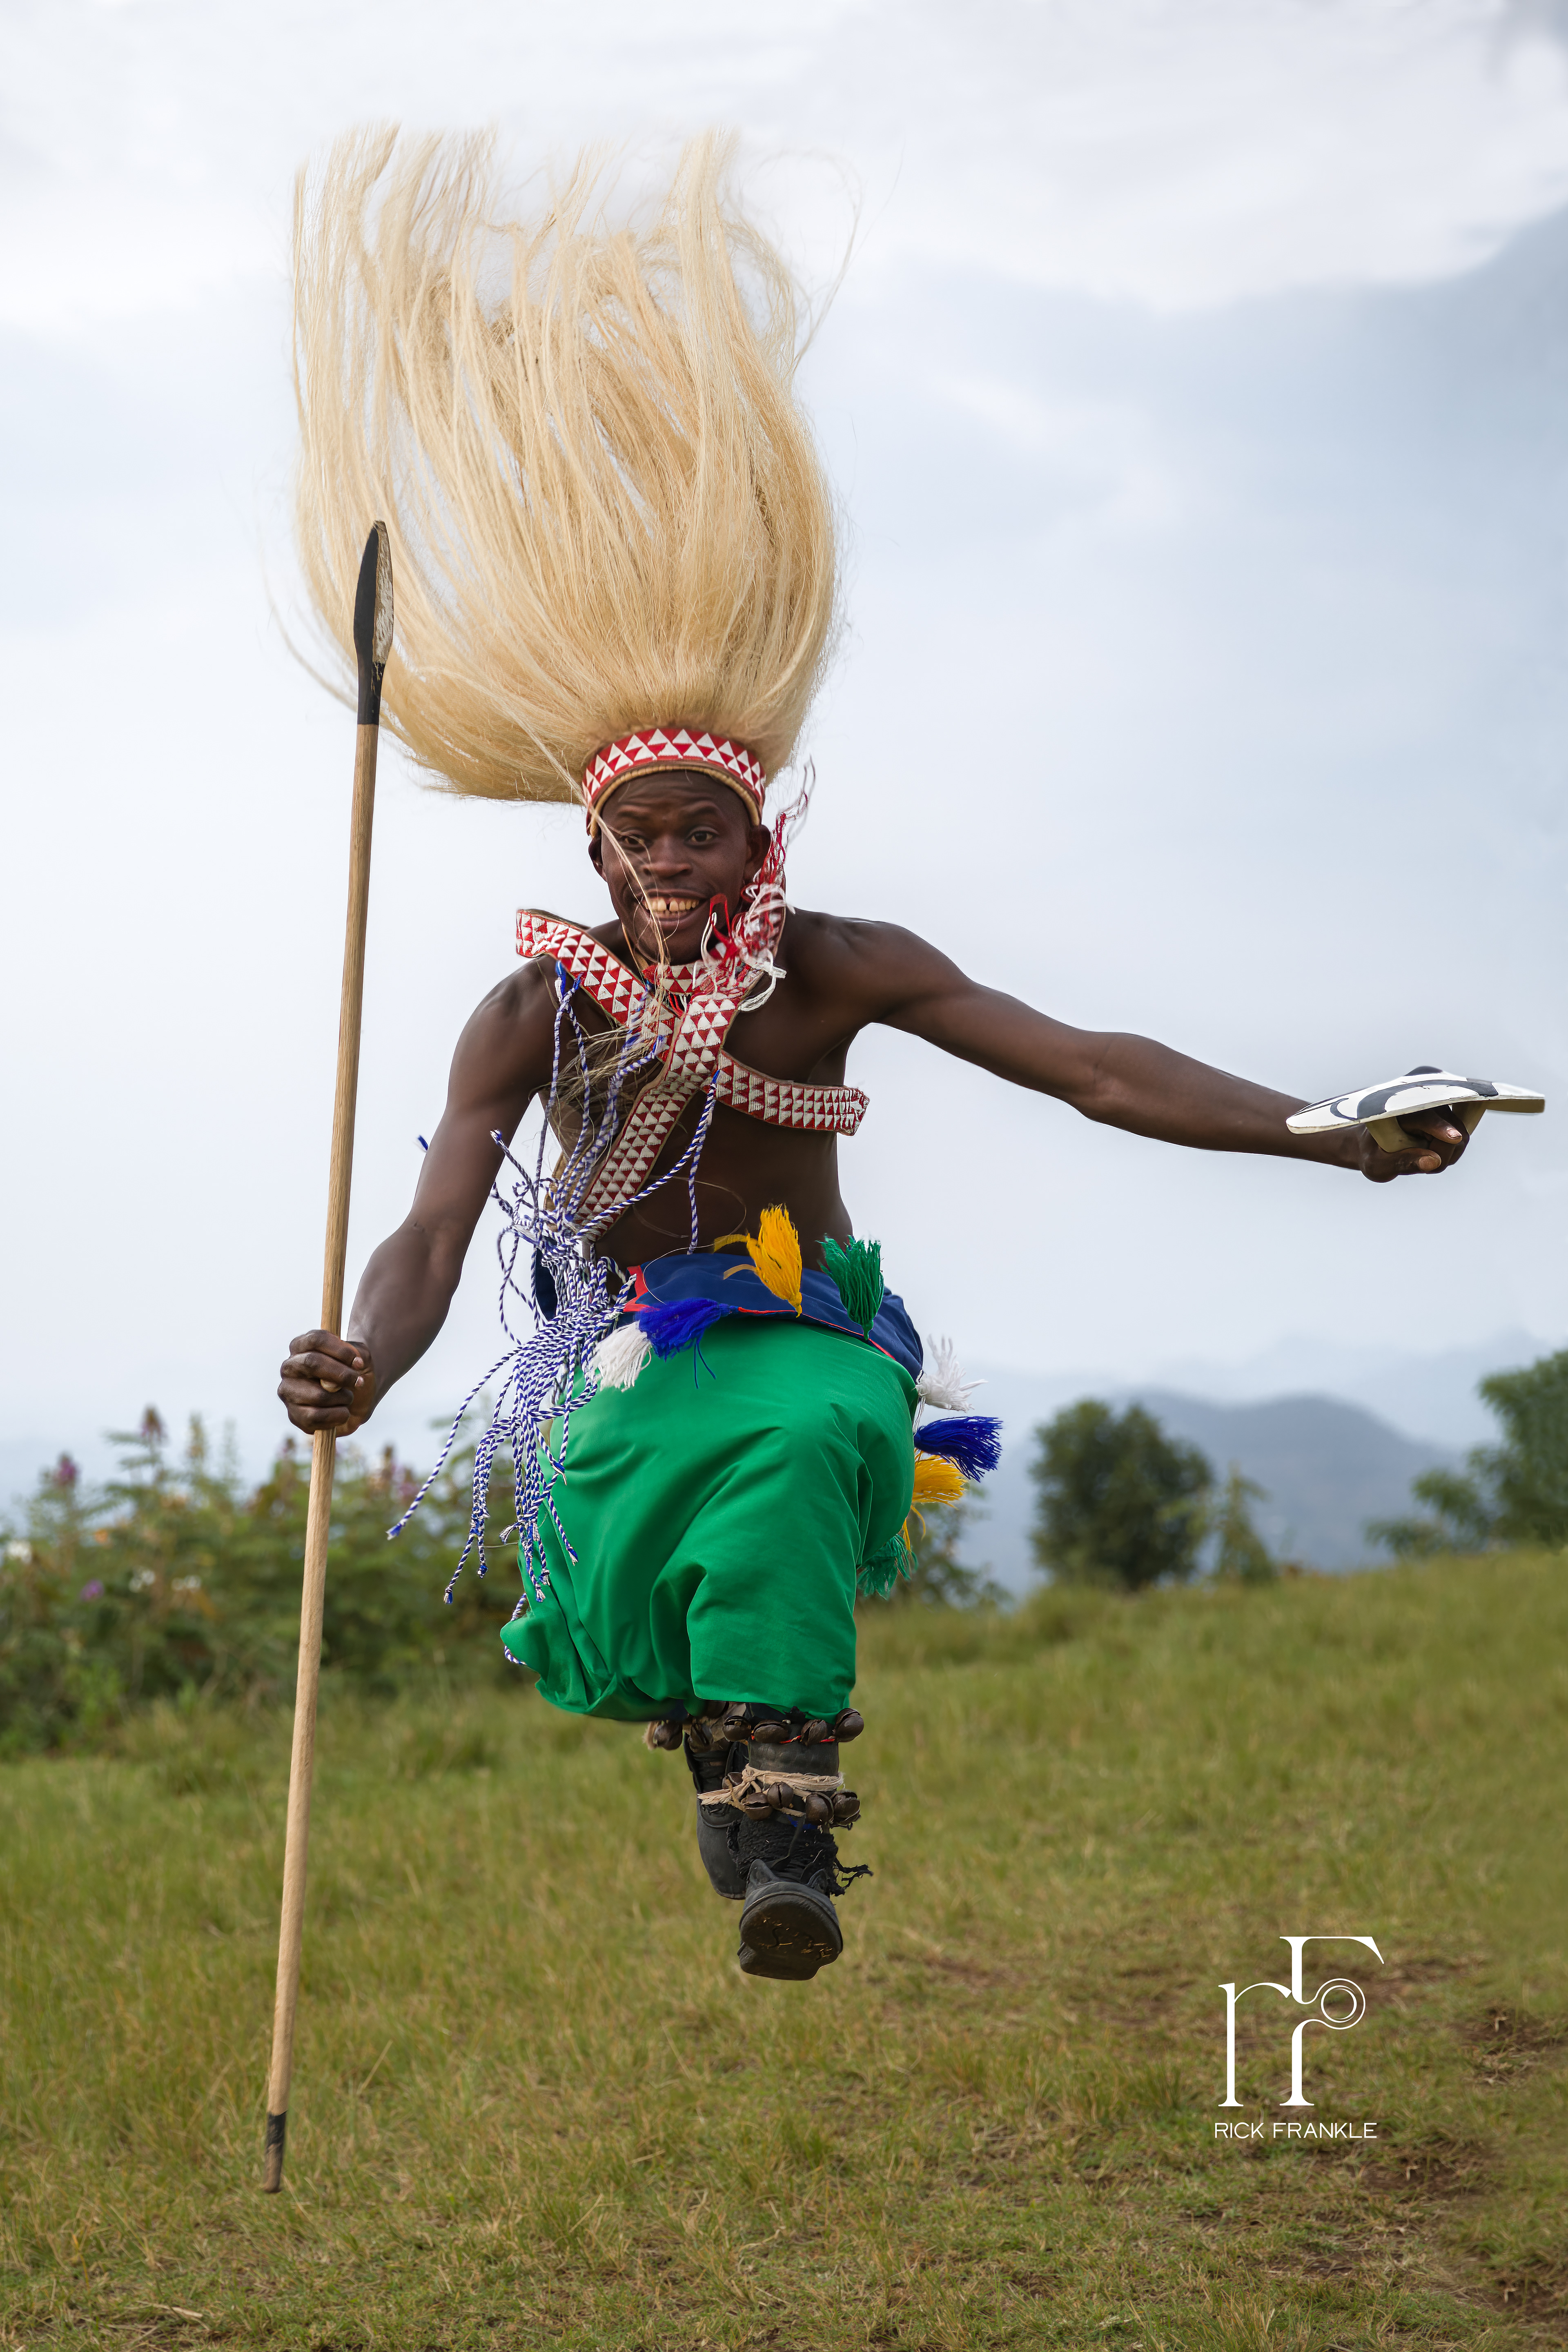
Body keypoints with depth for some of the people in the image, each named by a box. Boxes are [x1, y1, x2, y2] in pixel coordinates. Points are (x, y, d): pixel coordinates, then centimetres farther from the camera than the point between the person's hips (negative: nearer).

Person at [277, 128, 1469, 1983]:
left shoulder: (841, 971, -3)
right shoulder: (536, 1010, -4)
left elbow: (1093, 1071, -8)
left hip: (805, 1334, 0)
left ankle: (788, 1825, -35)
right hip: (621, 1352, 1)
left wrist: (1330, 1135, -20)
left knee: (796, 1449, -38)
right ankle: (719, 1725, 0)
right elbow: (434, 1232, -14)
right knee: (619, 1527, -33)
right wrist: (359, 1368, -38)